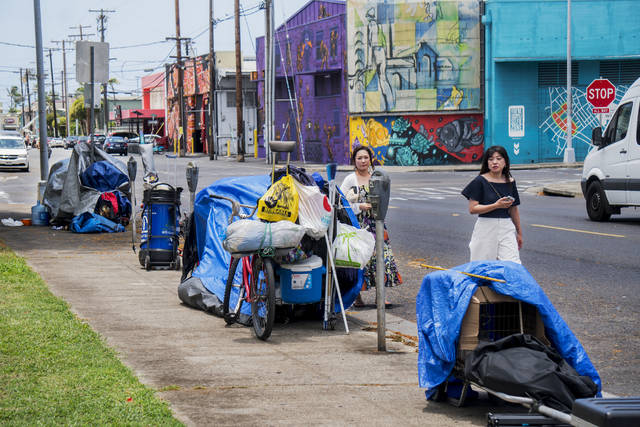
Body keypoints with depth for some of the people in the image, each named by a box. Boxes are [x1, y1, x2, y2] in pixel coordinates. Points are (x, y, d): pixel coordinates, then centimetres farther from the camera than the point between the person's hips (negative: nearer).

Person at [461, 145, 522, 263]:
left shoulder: (510, 182, 9)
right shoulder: (480, 181, -4)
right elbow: (472, 209, -10)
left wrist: (519, 233, 22)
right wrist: (497, 205, -18)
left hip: (506, 228, 3)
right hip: (486, 228, -3)